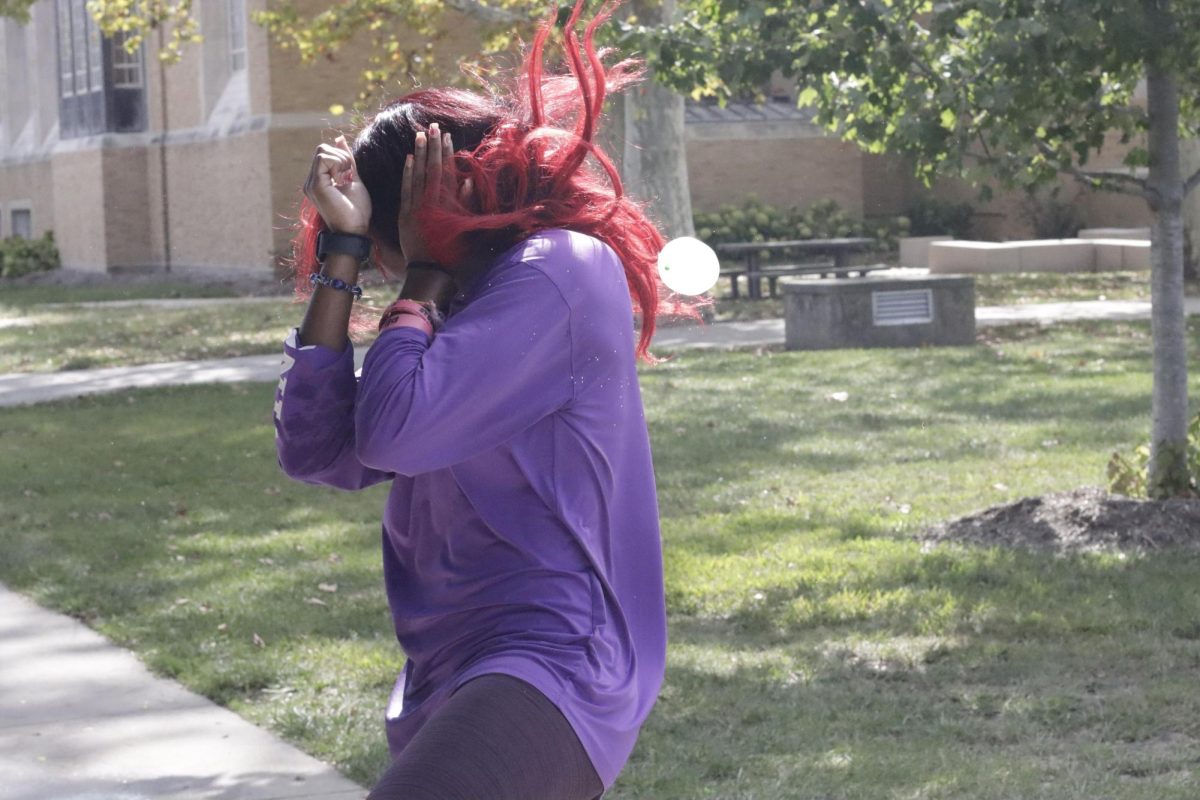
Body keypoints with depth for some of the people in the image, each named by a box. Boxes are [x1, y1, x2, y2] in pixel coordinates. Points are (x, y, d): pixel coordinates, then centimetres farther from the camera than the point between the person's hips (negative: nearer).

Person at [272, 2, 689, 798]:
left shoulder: (562, 270, -7)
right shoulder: (459, 313, 21)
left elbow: (394, 431, -17)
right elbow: (316, 450, 9)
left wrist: (424, 271, -1)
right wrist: (341, 249, 7)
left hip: (548, 670, -10)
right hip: (458, 680, 11)